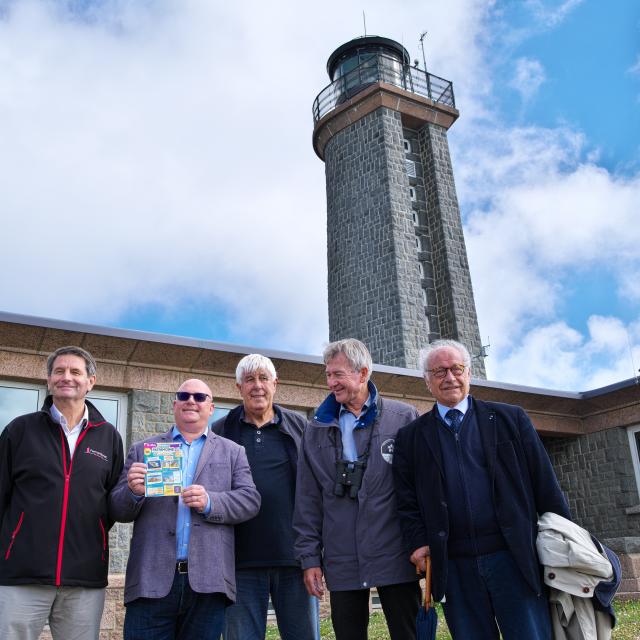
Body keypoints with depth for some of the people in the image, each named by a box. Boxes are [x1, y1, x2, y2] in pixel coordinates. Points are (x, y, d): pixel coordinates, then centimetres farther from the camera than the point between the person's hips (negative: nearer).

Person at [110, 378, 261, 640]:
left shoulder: (233, 452, 13)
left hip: (208, 581, 0)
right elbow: (118, 510, 9)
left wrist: (210, 502, -15)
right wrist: (134, 491, -14)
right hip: (152, 580, 0)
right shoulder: (143, 450, 14)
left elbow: (249, 501, 3)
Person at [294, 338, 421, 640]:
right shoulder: (316, 429, 7)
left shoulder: (404, 418, 0)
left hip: (396, 558, -2)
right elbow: (308, 499, 8)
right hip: (342, 563, 2)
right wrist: (309, 556, 5)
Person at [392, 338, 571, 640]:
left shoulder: (511, 419, 6)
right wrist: (418, 544, -5)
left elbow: (545, 485, 5)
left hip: (514, 558, 0)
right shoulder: (411, 437, 8)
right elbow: (407, 501, 9)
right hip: (453, 567, 1)